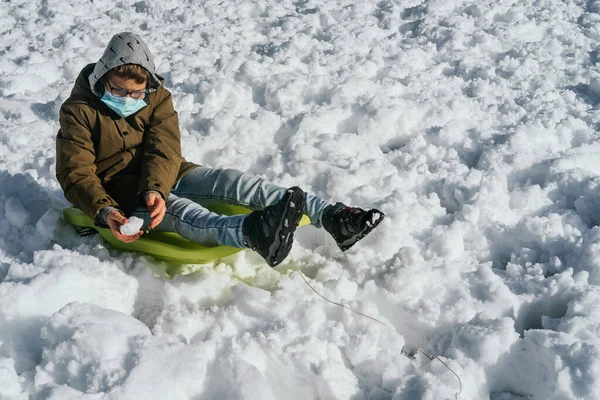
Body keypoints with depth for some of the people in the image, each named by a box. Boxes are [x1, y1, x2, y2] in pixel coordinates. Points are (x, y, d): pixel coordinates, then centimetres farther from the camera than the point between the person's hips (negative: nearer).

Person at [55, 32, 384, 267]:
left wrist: (155, 189, -35)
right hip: (117, 192, -4)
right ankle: (250, 233, -71)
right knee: (177, 208, -37)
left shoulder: (157, 98, -1)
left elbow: (165, 151, -14)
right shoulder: (78, 112, -11)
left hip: (160, 177, 5)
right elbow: (76, 174, -16)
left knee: (230, 180, -20)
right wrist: (104, 211, -36)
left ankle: (331, 217, -35)